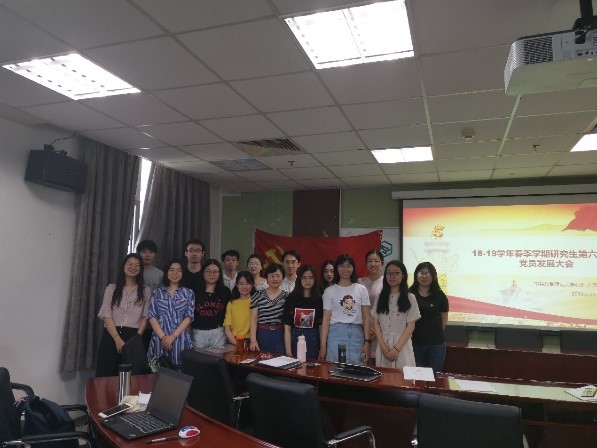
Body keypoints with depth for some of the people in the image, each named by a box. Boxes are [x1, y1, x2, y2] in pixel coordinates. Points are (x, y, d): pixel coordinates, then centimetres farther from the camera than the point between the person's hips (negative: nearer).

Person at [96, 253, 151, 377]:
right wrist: (117, 339, -13)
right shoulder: (111, 288, 8)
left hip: (133, 336, 0)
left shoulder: (146, 291, 8)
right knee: (106, 374, 0)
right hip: (111, 336, 0)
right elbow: (106, 316, -1)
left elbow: (145, 317, 4)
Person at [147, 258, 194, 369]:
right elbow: (152, 316, 2)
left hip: (180, 339, -1)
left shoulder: (189, 293, 7)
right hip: (160, 339, 1)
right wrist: (163, 337, -11)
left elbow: (188, 317, -1)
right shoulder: (157, 292, 9)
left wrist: (172, 336, -11)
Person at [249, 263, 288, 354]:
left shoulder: (286, 297, 3)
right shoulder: (258, 295, 2)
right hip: (262, 335, 0)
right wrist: (253, 339, -7)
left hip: (280, 336, 0)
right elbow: (253, 319, 1)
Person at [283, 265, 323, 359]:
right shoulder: (292, 298, 0)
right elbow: (287, 327, -3)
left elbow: (321, 326, 1)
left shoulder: (319, 300, 1)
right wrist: (288, 351, -9)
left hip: (313, 340, 0)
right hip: (295, 340, 0)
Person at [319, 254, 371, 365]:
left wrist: (367, 342, -1)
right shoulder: (330, 291, 4)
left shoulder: (361, 289, 8)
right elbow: (326, 319, 1)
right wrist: (323, 345, -3)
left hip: (356, 333, 1)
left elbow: (366, 317, 6)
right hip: (336, 332, -1)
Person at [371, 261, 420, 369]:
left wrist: (397, 348, -12)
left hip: (402, 344, -2)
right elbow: (376, 322, 5)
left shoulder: (410, 298, 1)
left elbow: (411, 326, -4)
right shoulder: (380, 297, 9)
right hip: (383, 345, 2)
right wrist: (382, 345, -8)